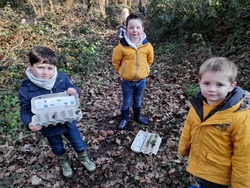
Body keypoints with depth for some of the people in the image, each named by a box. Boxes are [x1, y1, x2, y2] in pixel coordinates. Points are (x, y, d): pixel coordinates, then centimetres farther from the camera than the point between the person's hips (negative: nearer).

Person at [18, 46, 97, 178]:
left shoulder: (62, 78, -20)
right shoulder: (26, 90, -21)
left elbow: (73, 88, -2)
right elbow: (25, 111, -10)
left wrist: (74, 91, -28)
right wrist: (29, 123, -31)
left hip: (68, 121, 1)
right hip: (49, 126, 0)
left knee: (78, 143, 21)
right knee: (57, 147, 27)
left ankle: (83, 158, 54)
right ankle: (64, 162, 60)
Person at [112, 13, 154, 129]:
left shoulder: (147, 45, -11)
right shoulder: (121, 46, -19)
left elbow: (150, 60, 8)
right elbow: (115, 62, -4)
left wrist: (143, 70, 10)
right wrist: (123, 72, 3)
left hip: (141, 80, 2)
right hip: (127, 81, -2)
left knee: (138, 101, 22)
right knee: (127, 102, 14)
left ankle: (137, 116, 46)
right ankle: (124, 119, 38)